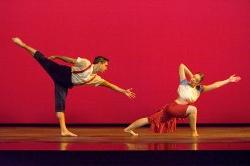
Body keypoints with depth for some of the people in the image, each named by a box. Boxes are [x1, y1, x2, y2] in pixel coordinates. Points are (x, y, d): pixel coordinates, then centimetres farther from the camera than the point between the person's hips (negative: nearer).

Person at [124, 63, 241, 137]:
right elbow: (182, 66, 2)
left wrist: (228, 81, -2)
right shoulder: (184, 83, -4)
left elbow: (214, 85, 2)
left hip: (176, 110, 4)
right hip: (173, 107, -4)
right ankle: (194, 132, -14)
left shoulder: (199, 89, 6)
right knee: (192, 109, -26)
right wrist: (191, 75, 5)